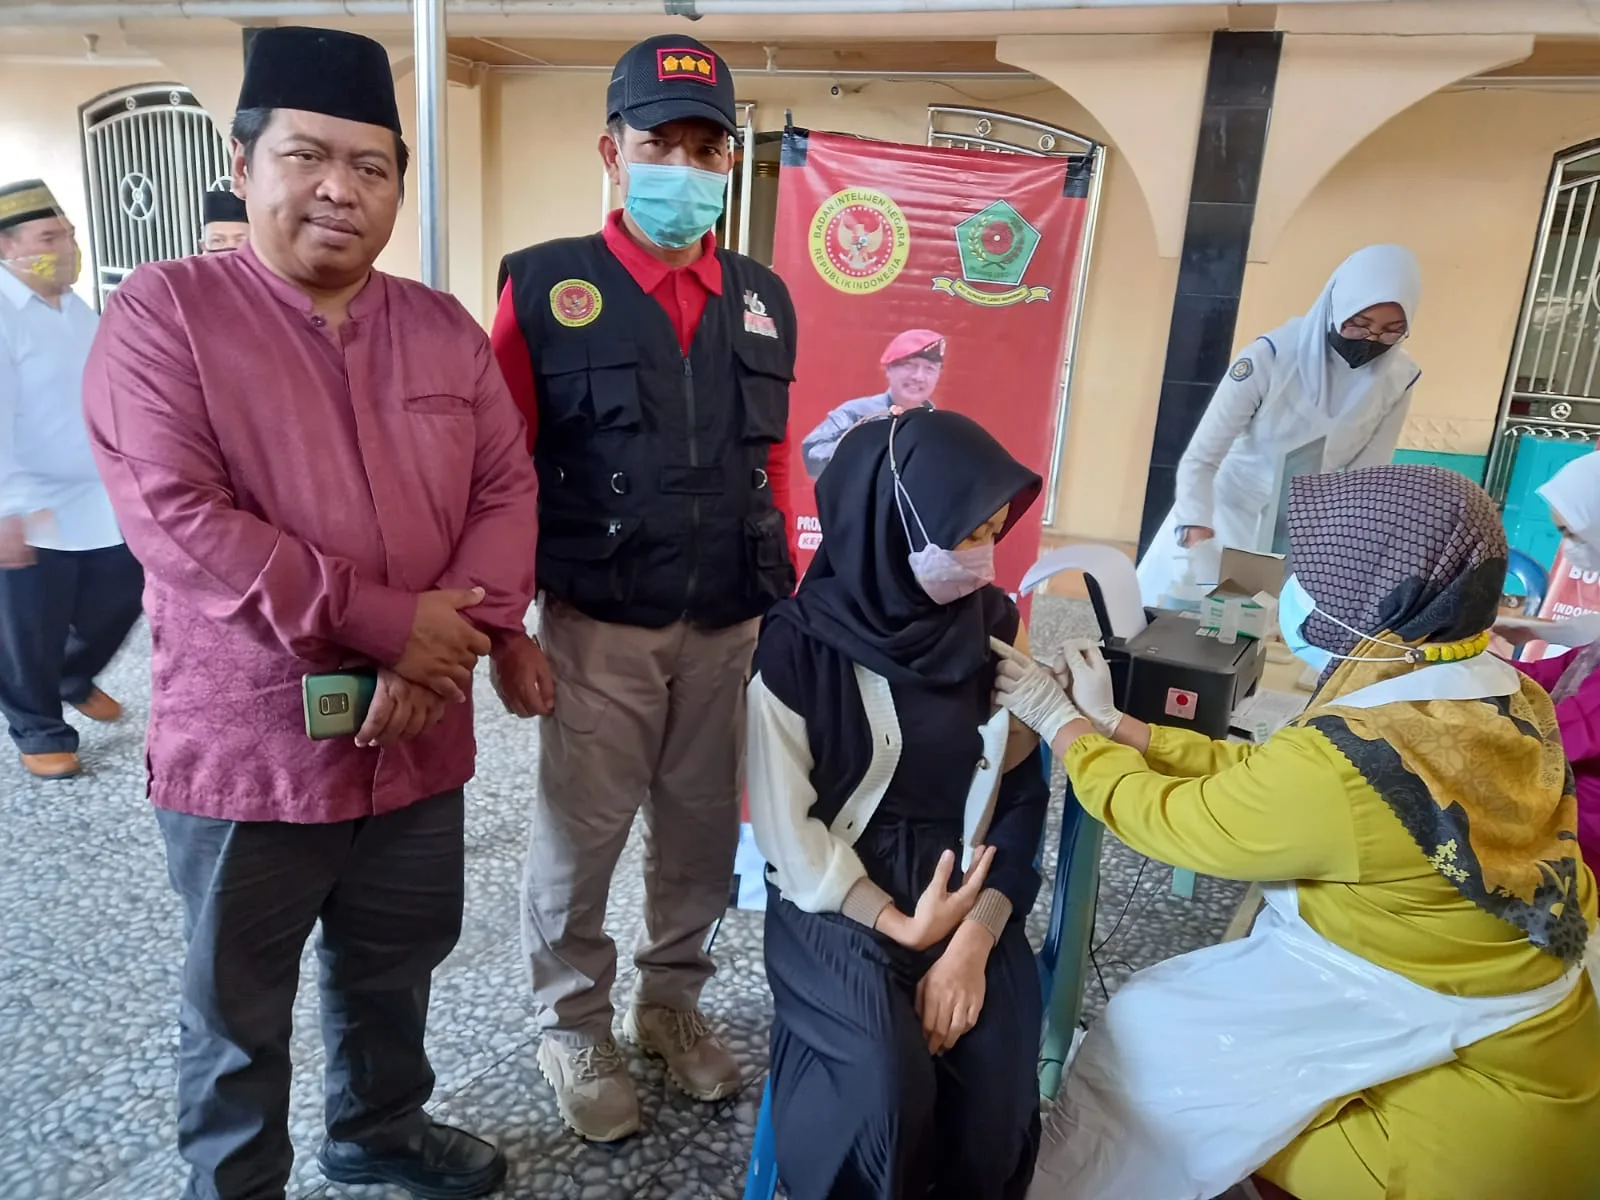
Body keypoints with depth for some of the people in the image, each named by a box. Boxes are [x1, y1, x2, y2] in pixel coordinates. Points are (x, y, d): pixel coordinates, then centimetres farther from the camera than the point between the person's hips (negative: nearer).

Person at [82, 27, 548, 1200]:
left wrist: (466, 634, -15)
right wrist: (382, 622, -22)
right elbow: (176, 516, -18)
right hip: (246, 745, -4)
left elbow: (507, 485, 1)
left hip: (416, 736, 5)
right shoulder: (165, 310, -8)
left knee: (396, 970, 24)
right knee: (238, 1010, 16)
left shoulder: (444, 327, 6)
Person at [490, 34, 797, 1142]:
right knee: (580, 836, 9)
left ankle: (672, 1001, 39)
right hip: (598, 628, -3)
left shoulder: (765, 300, 8)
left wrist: (791, 602, 11)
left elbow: (773, 464, 12)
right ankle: (575, 1029, 32)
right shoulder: (545, 286, -4)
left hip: (730, 628, 4)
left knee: (703, 828, 15)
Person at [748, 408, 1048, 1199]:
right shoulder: (799, 646, -12)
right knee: (889, 1083, -25)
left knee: (998, 1077, -19)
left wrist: (973, 940, -12)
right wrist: (898, 925, -18)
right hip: (837, 897, -3)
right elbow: (787, 829, -10)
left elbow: (1022, 796, 0)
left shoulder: (992, 626, 1)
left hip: (965, 892, 3)